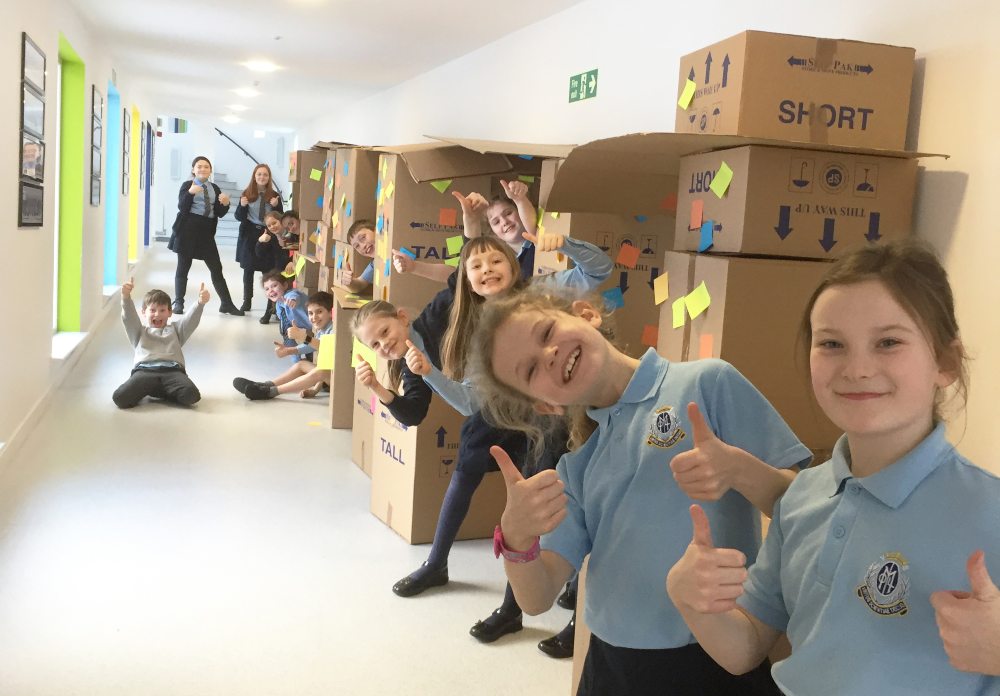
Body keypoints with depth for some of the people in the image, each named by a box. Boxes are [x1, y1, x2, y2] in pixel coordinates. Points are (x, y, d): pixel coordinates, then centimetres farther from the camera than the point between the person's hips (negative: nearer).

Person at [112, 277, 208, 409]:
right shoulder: (139, 332, 32)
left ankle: (159, 391, 0)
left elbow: (191, 320, 15)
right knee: (120, 398, -29)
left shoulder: (175, 329, 33)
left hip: (172, 370, 1)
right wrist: (126, 298, -10)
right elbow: (129, 318, 12)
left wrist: (200, 303, -7)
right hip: (144, 371, -1)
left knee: (192, 395, -31)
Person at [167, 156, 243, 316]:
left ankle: (227, 304, 8)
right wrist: (190, 192, -24)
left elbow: (220, 213, 10)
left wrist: (225, 204, -10)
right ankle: (178, 303, 11)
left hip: (206, 231, 3)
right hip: (188, 229, -3)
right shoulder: (187, 185, 2)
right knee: (183, 267, 3)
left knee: (216, 268, 3)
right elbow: (182, 208, -10)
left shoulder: (215, 188, 14)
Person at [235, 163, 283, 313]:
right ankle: (247, 301, 13)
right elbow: (239, 217, 2)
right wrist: (242, 206, -17)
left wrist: (275, 206, -15)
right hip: (249, 235, 1)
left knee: (268, 270, -3)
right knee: (248, 269, 6)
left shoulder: (274, 195, 2)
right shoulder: (247, 194, 2)